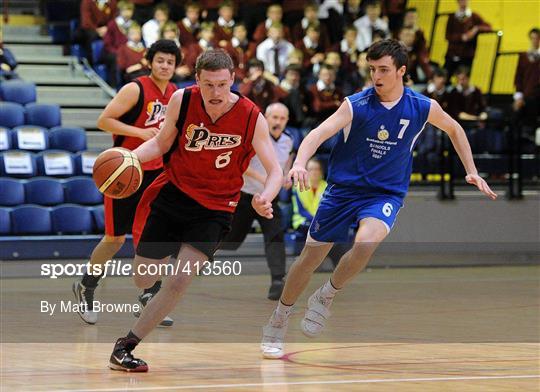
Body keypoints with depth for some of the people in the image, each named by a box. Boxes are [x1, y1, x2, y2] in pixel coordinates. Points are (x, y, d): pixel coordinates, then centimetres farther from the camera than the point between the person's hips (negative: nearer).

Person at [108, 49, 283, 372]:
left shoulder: (252, 118, -18)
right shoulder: (182, 100, -13)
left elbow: (275, 171, -14)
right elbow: (162, 143, 4)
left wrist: (265, 199, -36)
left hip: (214, 208, -2)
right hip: (172, 192, 2)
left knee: (179, 282, -17)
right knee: (142, 280, 7)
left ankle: (126, 346, -5)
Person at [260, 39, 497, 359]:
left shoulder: (423, 108, -5)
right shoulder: (356, 105, -12)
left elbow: (454, 129, 16)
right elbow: (319, 133, -25)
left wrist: (472, 172, 13)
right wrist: (300, 163, -44)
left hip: (386, 194, 0)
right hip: (343, 189, 0)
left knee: (365, 243, -32)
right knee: (311, 257, 4)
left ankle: (326, 297, -7)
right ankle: (278, 322, 25)